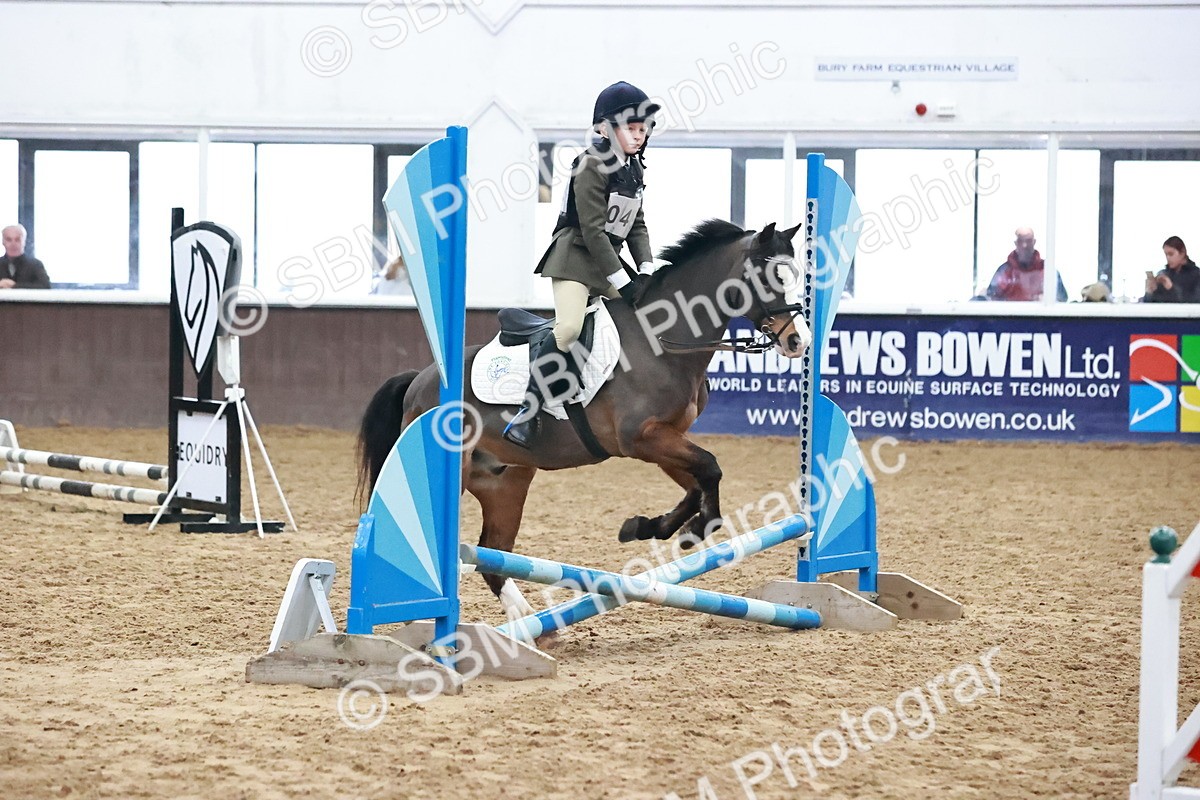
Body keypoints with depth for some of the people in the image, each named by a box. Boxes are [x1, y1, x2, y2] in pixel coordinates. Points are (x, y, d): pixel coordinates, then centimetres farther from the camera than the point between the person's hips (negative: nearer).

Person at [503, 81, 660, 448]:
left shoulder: (634, 168, 10)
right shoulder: (593, 165, -15)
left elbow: (636, 225, 13)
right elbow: (593, 230, -19)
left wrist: (646, 272, -2)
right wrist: (622, 283, -19)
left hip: (609, 258, 9)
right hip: (576, 256, -9)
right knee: (568, 328, -26)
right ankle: (528, 411, -20)